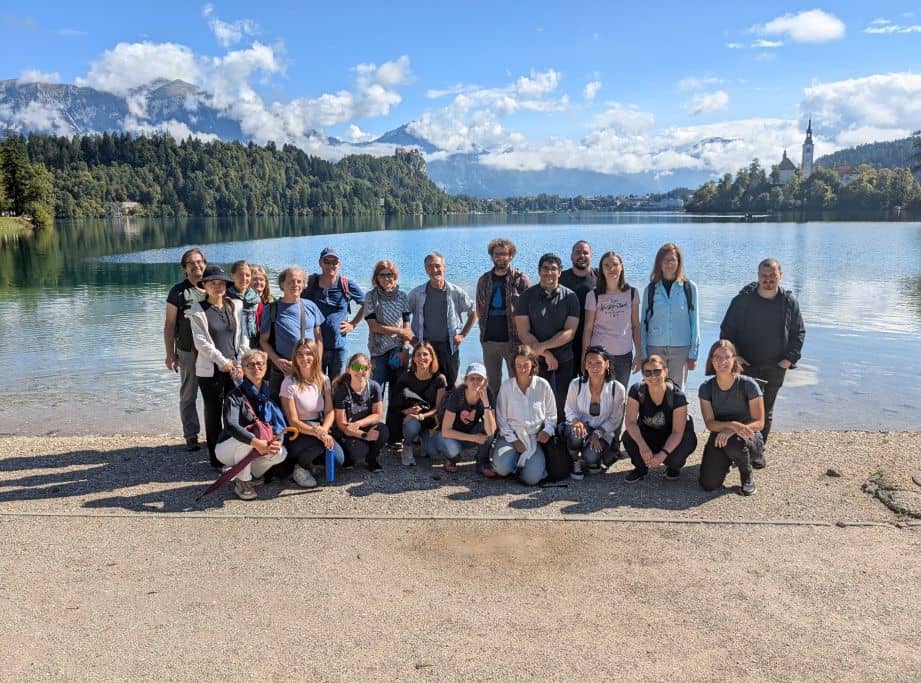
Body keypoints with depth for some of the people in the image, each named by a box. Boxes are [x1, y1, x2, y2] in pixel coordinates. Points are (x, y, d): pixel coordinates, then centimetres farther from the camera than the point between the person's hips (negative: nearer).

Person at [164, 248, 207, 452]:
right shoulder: (178, 292, 0)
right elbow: (169, 325, 1)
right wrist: (170, 354, -3)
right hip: (188, 352, -2)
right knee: (188, 396, 6)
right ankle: (191, 436, 14)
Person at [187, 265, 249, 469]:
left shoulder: (235, 306, 9)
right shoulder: (198, 311, 0)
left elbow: (243, 336, 8)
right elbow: (200, 341, -7)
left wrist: (240, 363, -2)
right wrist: (222, 361, -11)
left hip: (235, 369, 3)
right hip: (210, 370, -3)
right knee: (213, 413, 3)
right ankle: (217, 459, 12)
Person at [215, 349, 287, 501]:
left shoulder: (270, 393, -2)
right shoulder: (235, 396, -18)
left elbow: (280, 422, -7)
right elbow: (230, 425, -33)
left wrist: (277, 440, -30)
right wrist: (255, 442, -47)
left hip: (252, 452, 5)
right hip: (227, 448, -4)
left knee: (280, 453, -21)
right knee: (246, 440, -35)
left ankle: (251, 475, 6)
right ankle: (242, 483, -15)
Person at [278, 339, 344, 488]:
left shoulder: (323, 380, 1)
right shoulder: (289, 383, -13)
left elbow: (330, 412, -2)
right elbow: (293, 421, -15)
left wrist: (323, 430, -23)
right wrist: (316, 432, -29)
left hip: (319, 428, 5)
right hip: (296, 435, -5)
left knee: (339, 459, -18)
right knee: (323, 439, -34)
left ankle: (307, 457, 10)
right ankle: (301, 467, -6)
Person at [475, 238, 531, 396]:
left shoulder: (521, 280, -3)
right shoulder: (484, 280, 9)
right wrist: (484, 331, 8)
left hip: (513, 341, -4)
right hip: (489, 341, 4)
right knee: (492, 385, 13)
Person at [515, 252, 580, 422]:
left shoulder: (570, 297, -1)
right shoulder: (527, 296, -1)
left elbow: (569, 332, -7)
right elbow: (524, 333, -6)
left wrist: (542, 346, -15)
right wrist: (546, 354, -12)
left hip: (565, 359, 0)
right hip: (536, 359, 0)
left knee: (563, 404, 8)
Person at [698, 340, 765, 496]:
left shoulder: (748, 385, -16)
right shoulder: (706, 388, -8)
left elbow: (759, 423, -15)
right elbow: (710, 423, -11)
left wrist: (732, 431, -32)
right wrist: (732, 424, -32)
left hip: (748, 438, -2)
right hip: (719, 437, 2)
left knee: (733, 442, -39)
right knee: (708, 484, -16)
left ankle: (748, 476, -6)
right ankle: (726, 460, 19)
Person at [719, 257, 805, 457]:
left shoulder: (789, 302, 0)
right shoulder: (743, 299, -5)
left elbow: (799, 333, 8)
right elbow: (727, 330, 1)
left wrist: (790, 358, -3)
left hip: (775, 368, 2)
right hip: (744, 365, -2)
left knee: (766, 410, 9)